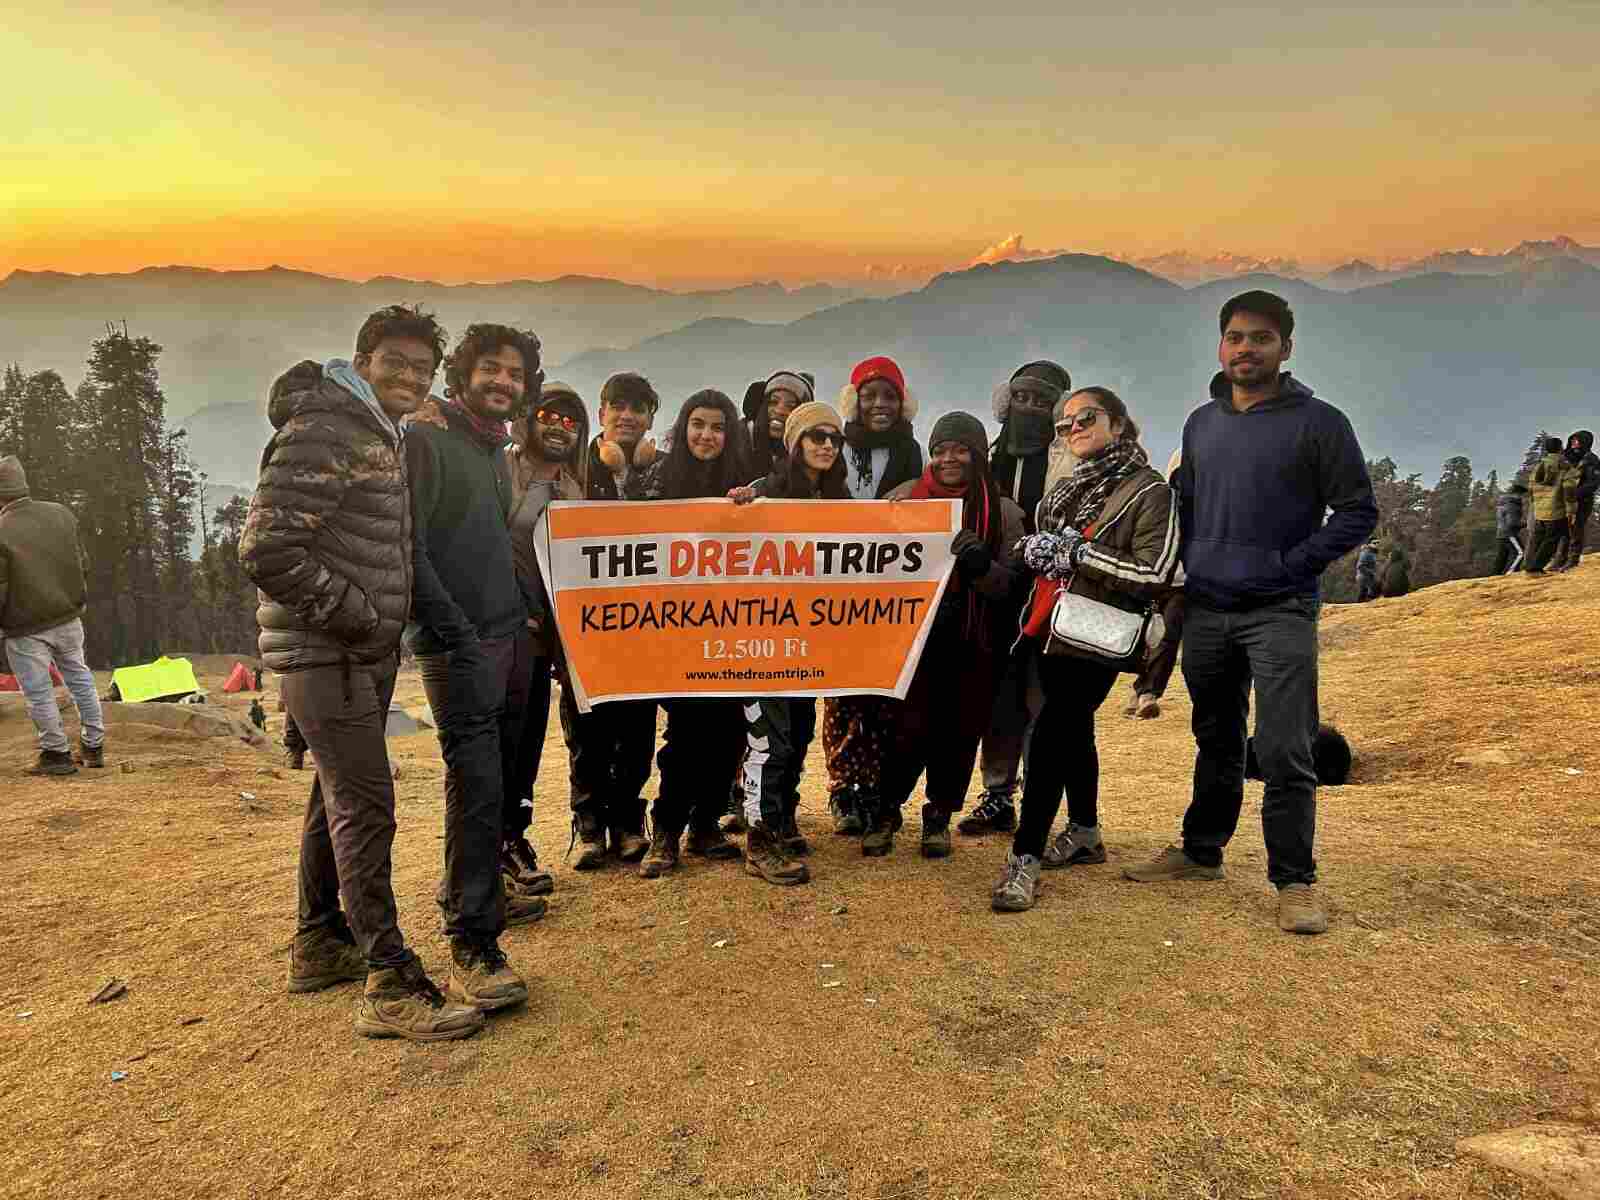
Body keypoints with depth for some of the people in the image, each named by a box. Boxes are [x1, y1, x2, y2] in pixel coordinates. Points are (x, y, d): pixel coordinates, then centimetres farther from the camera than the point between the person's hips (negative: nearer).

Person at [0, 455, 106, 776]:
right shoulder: (61, 513, -2)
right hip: (68, 617, 6)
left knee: (38, 692, 6)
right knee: (79, 678, 17)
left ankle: (56, 754, 12)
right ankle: (93, 746, 22)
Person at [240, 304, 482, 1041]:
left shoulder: (379, 436, 16)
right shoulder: (322, 432, -15)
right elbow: (265, 549, -22)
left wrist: (384, 629, 13)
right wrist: (357, 616, -17)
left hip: (363, 651, 10)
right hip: (324, 655, -10)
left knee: (338, 798, 17)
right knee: (366, 807, -10)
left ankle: (319, 944, 31)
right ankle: (391, 985, -4)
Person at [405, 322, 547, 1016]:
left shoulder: (498, 452, 19)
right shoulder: (426, 439, -7)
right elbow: (408, 547, -14)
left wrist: (525, 613, 15)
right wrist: (455, 631, -17)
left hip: (509, 637, 8)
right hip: (457, 644, -8)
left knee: (496, 774, 13)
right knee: (476, 782, -13)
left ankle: (477, 886, 32)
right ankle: (472, 948, -10)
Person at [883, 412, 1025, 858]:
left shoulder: (1003, 511, 0)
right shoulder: (906, 495, 1)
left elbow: (1007, 586, -3)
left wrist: (981, 563, -21)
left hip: (972, 644, 1)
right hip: (913, 633, 0)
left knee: (958, 731, 8)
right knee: (909, 729, -2)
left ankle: (939, 817, 29)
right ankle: (887, 810, 24)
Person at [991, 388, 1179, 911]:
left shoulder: (1148, 491, -6)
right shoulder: (1068, 487, 16)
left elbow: (1155, 574, -16)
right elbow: (1039, 549, 27)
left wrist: (1077, 551, -17)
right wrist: (1035, 549, 1)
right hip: (1049, 630, 8)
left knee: (1050, 736, -15)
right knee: (1073, 731, 18)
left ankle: (1025, 858, -10)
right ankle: (1084, 834, 34)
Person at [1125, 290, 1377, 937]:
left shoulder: (1318, 423, -4)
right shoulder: (1200, 423, 12)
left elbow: (1358, 512, -4)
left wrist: (1290, 564, -11)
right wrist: (1185, 572, 8)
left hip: (1280, 612, -5)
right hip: (1206, 610, 5)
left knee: (1284, 752, -8)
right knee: (1216, 743, 16)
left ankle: (1295, 880, 4)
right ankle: (1201, 850, 28)